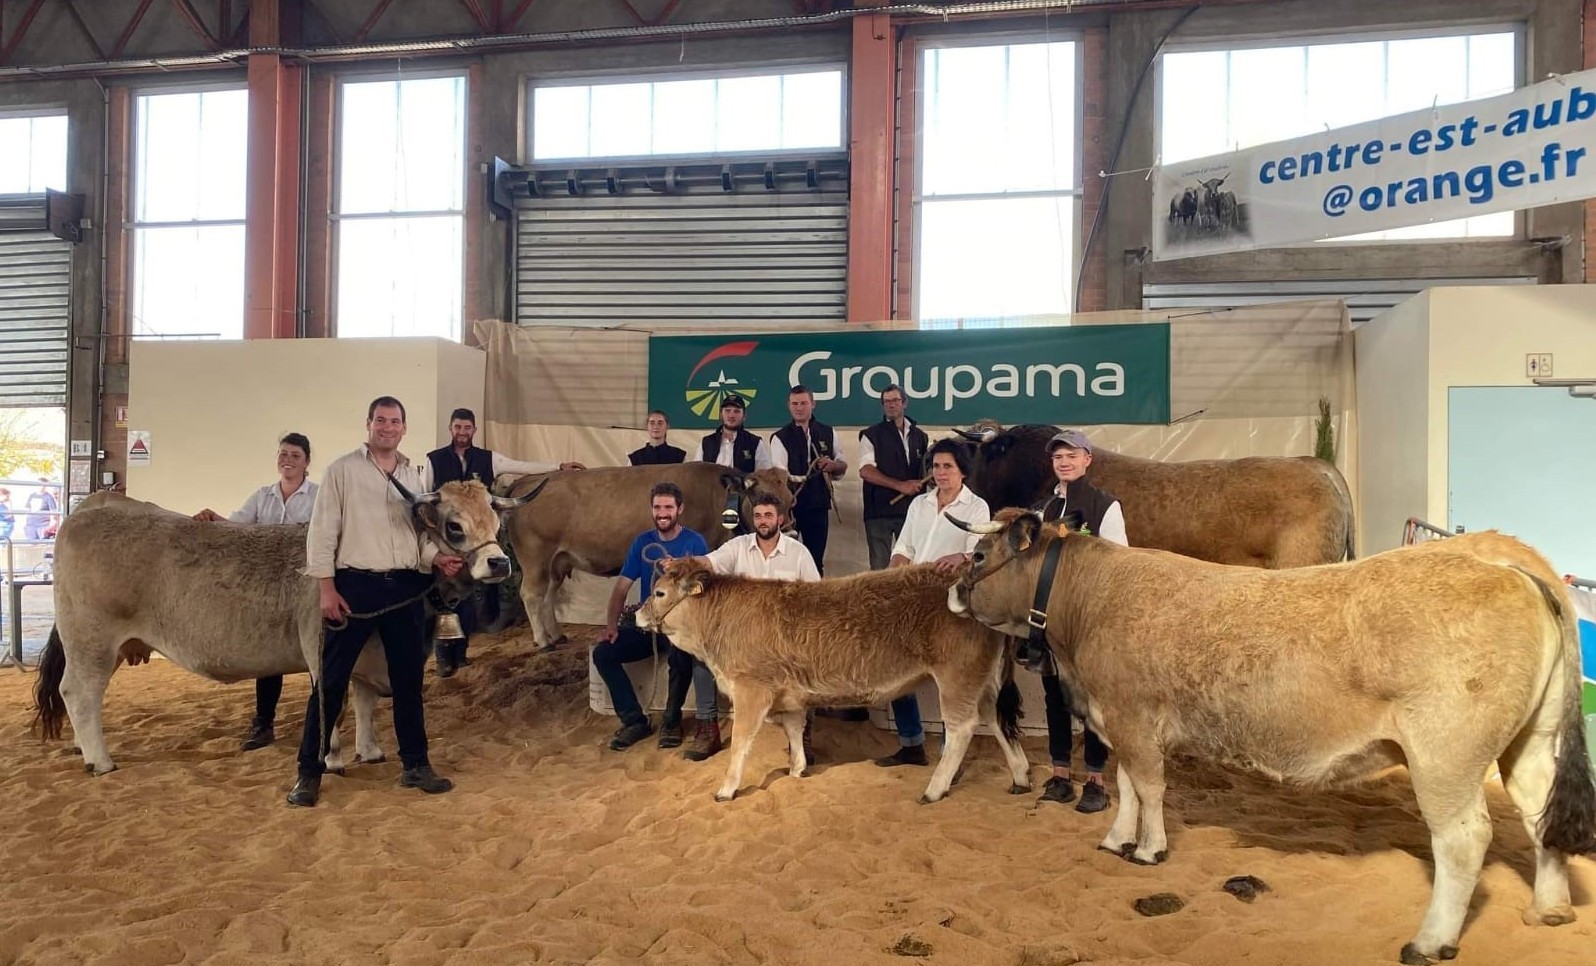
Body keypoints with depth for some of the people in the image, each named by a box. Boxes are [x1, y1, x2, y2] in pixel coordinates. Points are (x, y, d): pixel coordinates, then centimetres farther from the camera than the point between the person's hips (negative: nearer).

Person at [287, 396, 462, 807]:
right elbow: (321, 533, -4)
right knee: (331, 681, 1)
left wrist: (438, 560, -5)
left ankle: (416, 765, 22)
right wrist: (327, 588, -10)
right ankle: (309, 772, 13)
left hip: (405, 588, 4)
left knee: (408, 679, 11)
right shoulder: (342, 469, -1)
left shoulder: (417, 475, 11)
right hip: (354, 584, -4)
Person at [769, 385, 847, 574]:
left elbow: (843, 465, 18)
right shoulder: (780, 438, -1)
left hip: (819, 505, 3)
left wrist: (833, 465, -7)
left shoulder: (828, 433, 10)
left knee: (816, 559, 9)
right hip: (790, 504, -3)